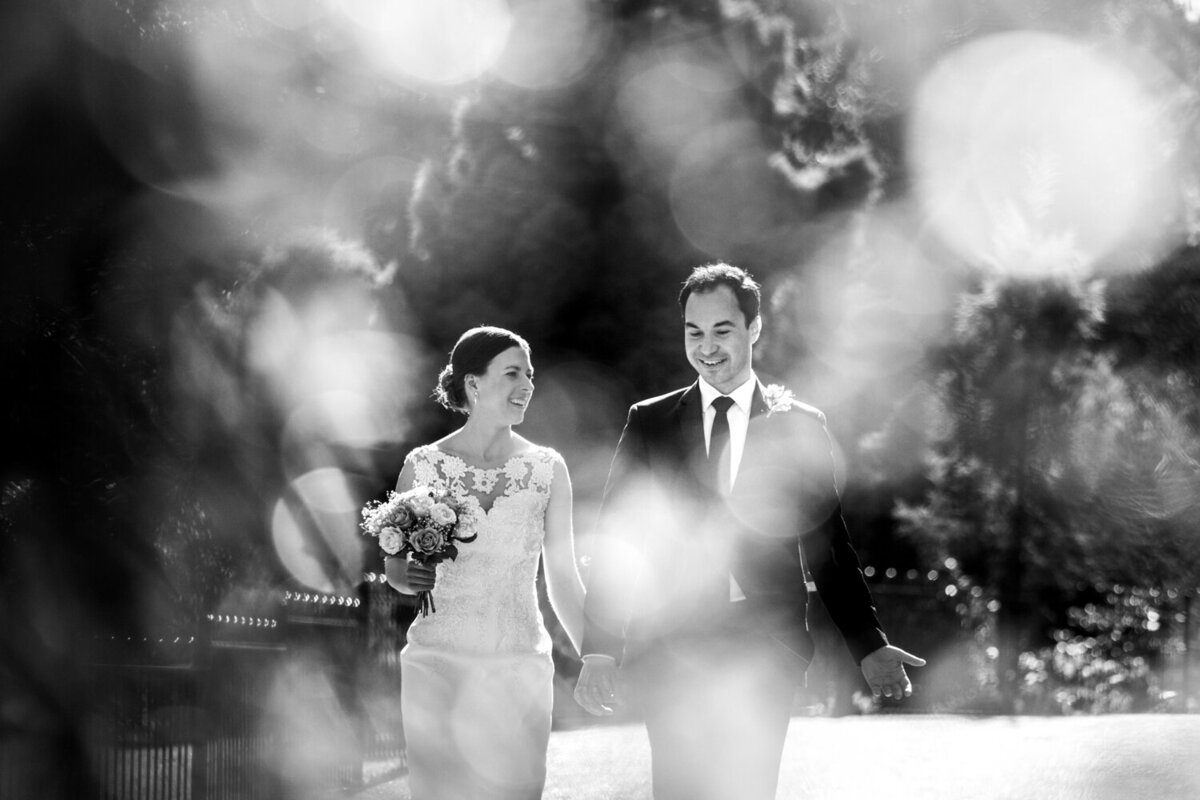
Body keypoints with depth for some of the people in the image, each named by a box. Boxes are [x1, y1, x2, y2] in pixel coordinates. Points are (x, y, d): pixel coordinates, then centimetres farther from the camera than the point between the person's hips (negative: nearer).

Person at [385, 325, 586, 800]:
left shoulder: (547, 469, 2)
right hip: (438, 664, -1)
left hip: (519, 667, 1)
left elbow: (562, 578, 8)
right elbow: (395, 569, 9)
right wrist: (408, 576, -13)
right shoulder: (424, 465, -1)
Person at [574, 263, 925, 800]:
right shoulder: (649, 423, 10)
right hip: (670, 648, 0)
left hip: (766, 650, 0)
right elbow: (616, 542, 6)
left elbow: (827, 545, 12)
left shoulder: (799, 426, 9)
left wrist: (869, 646, 6)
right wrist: (599, 651, -2)